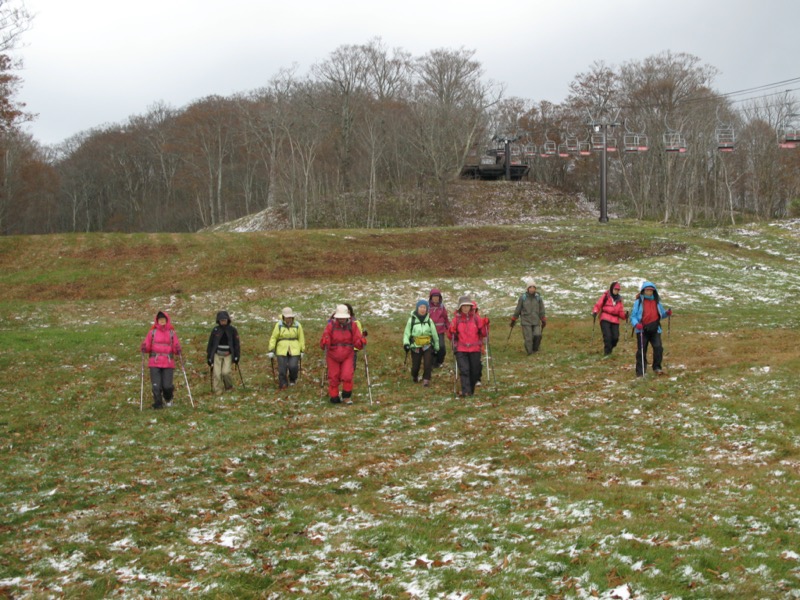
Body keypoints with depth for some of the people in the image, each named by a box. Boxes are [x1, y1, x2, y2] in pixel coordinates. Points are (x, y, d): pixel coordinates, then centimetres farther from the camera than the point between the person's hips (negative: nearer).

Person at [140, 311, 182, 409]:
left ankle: (168, 399, 27)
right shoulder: (152, 332, 7)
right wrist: (144, 348, -16)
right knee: (156, 385, -5)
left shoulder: (172, 333, 8)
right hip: (155, 363, 0)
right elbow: (147, 347, 5)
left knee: (167, 386, -4)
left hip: (168, 363, 0)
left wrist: (178, 350, -16)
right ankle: (158, 403, 12)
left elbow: (176, 348, 5)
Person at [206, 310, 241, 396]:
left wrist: (236, 357, 2)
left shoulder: (232, 330, -1)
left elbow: (236, 344, 5)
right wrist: (209, 357, 5)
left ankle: (229, 387, 13)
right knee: (216, 373, -7)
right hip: (217, 354, 1)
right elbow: (210, 344, 6)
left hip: (228, 355, -1)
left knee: (226, 372, -14)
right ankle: (217, 391, 3)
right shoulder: (215, 330, 0)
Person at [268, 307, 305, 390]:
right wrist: (271, 351, -1)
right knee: (282, 369, -2)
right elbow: (273, 338, 1)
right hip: (282, 351, 0)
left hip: (294, 351, 0)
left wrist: (302, 351, 10)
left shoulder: (297, 325, 0)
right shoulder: (279, 325, -3)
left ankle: (293, 379, 24)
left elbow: (301, 338, 8)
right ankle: (283, 385, 19)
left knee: (293, 367, -9)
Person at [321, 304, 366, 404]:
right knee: (333, 378, 3)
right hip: (333, 357, 0)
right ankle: (334, 398, 21)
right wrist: (325, 343, -34)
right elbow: (323, 345, -11)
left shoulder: (352, 325, -9)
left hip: (347, 356, 0)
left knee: (347, 376, -12)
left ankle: (347, 397, 8)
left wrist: (361, 342, -31)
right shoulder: (331, 325, -11)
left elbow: (357, 342, -9)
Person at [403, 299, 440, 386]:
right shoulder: (412, 320, -3)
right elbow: (407, 333, -2)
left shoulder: (429, 320, 2)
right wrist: (406, 343, -18)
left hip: (427, 346, 1)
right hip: (415, 347, -1)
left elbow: (434, 334, 11)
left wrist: (436, 347, 14)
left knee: (428, 363, -17)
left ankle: (426, 379, -1)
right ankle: (414, 377, 37)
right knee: (415, 366, 6)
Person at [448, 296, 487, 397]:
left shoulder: (475, 318, 6)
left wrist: (484, 325, -8)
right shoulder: (456, 319, 3)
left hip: (475, 349, 2)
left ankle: (471, 391, 20)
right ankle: (465, 391, -19)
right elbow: (450, 335, 5)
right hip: (461, 350, -2)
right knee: (464, 370, -14)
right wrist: (452, 329, -14)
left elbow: (483, 334, 7)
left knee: (474, 371, 6)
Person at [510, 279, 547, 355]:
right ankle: (530, 353, 10)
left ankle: (535, 350, 15)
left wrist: (543, 321, 10)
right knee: (528, 338, -5)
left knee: (538, 336, -10)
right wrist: (513, 320, 10)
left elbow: (541, 311, 11)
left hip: (536, 321, 2)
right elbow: (518, 310, 5)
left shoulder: (538, 298, 2)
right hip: (526, 321, -2)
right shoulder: (523, 298, -4)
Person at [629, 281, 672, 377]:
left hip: (655, 329, 3)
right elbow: (633, 316, -3)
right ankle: (640, 372, 8)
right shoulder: (638, 302, 0)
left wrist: (667, 313, -4)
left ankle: (657, 367, 2)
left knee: (658, 348, -13)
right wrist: (636, 324, -22)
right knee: (641, 351, 1)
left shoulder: (657, 301, 11)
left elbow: (661, 314, 18)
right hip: (642, 330, -3)